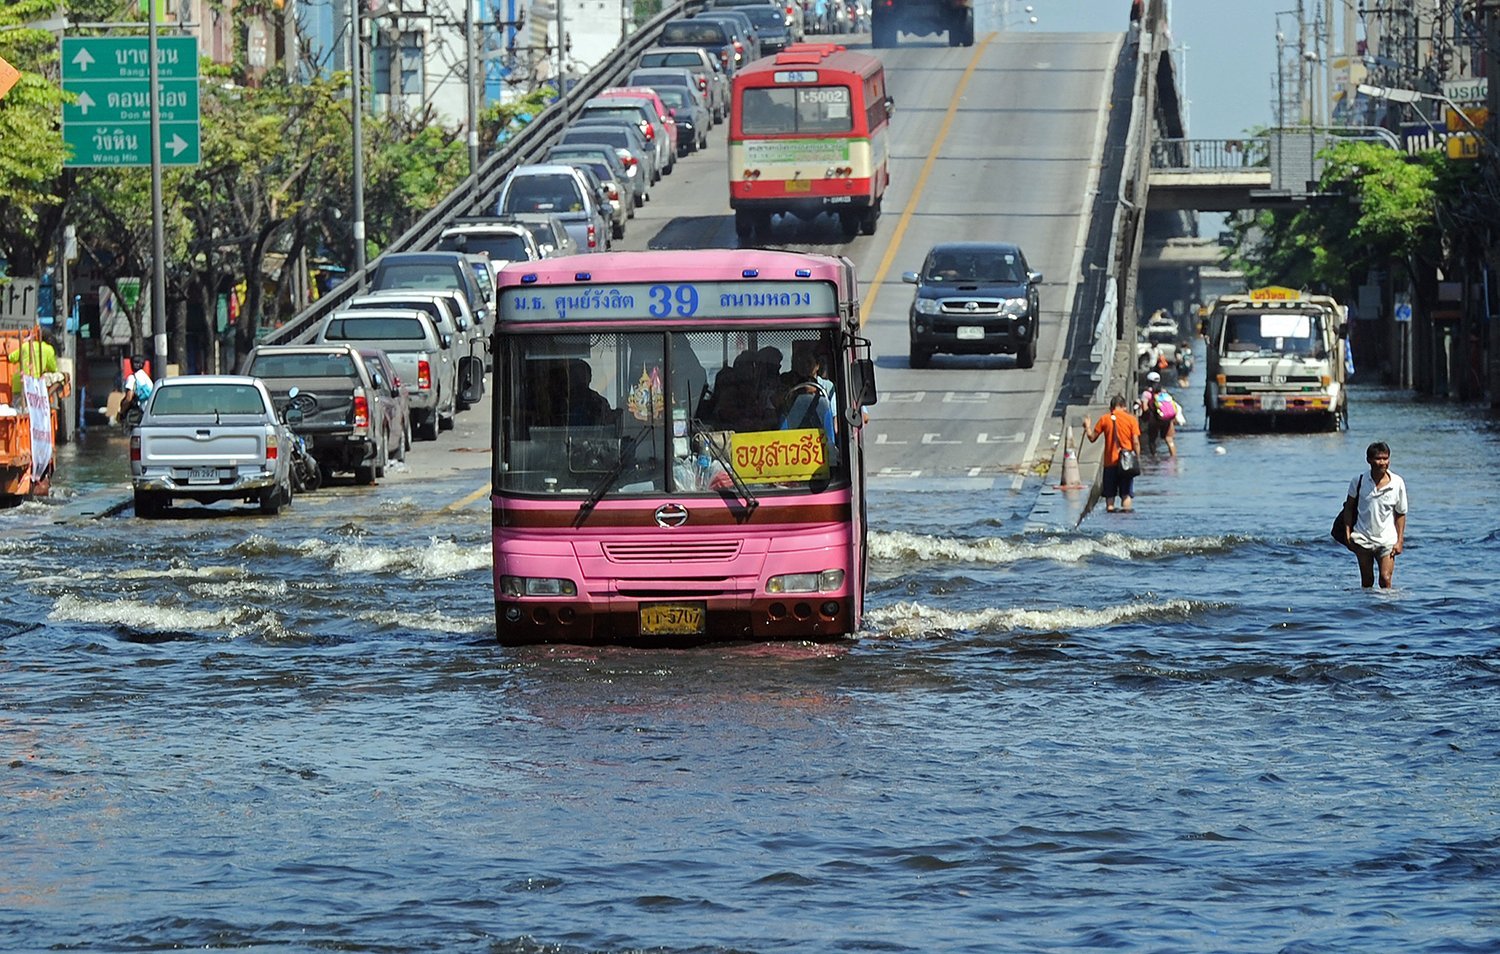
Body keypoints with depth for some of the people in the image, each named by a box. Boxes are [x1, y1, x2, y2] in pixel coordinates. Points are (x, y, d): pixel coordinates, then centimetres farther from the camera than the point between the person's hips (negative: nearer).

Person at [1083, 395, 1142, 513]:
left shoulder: (1104, 419, 1)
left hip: (1110, 462, 1)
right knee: (1126, 494, 3)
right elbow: (1136, 442, -6)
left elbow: (1092, 437, 7)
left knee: (1109, 494, 8)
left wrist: (1087, 427, 25)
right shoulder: (1131, 419, -2)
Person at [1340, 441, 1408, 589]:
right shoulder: (1359, 482, -4)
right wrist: (1348, 535, 0)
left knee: (1386, 579, -11)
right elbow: (1348, 508, 6)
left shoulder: (1397, 483, -4)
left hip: (1387, 539, -1)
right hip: (1363, 538, 1)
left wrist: (1400, 541, -1)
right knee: (1367, 581, 6)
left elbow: (1400, 514, 4)